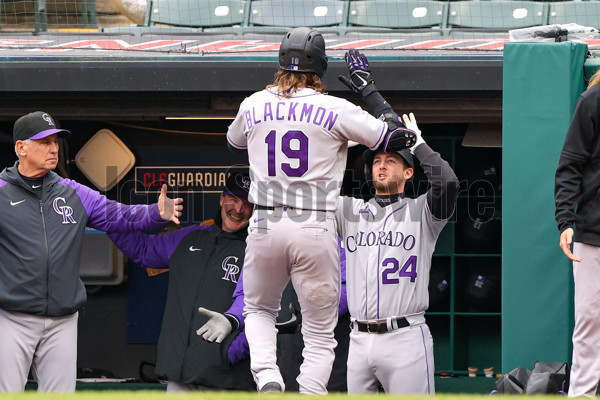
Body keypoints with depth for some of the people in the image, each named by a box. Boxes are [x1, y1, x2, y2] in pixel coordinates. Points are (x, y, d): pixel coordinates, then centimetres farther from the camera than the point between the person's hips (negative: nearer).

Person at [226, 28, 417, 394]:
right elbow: (399, 136, -2)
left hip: (265, 226, 2)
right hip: (316, 230, -2)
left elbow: (234, 140, 30)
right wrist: (367, 88, 9)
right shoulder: (336, 110, -5)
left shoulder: (253, 106, 6)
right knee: (320, 335, 7)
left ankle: (266, 378, -2)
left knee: (259, 310, 25)